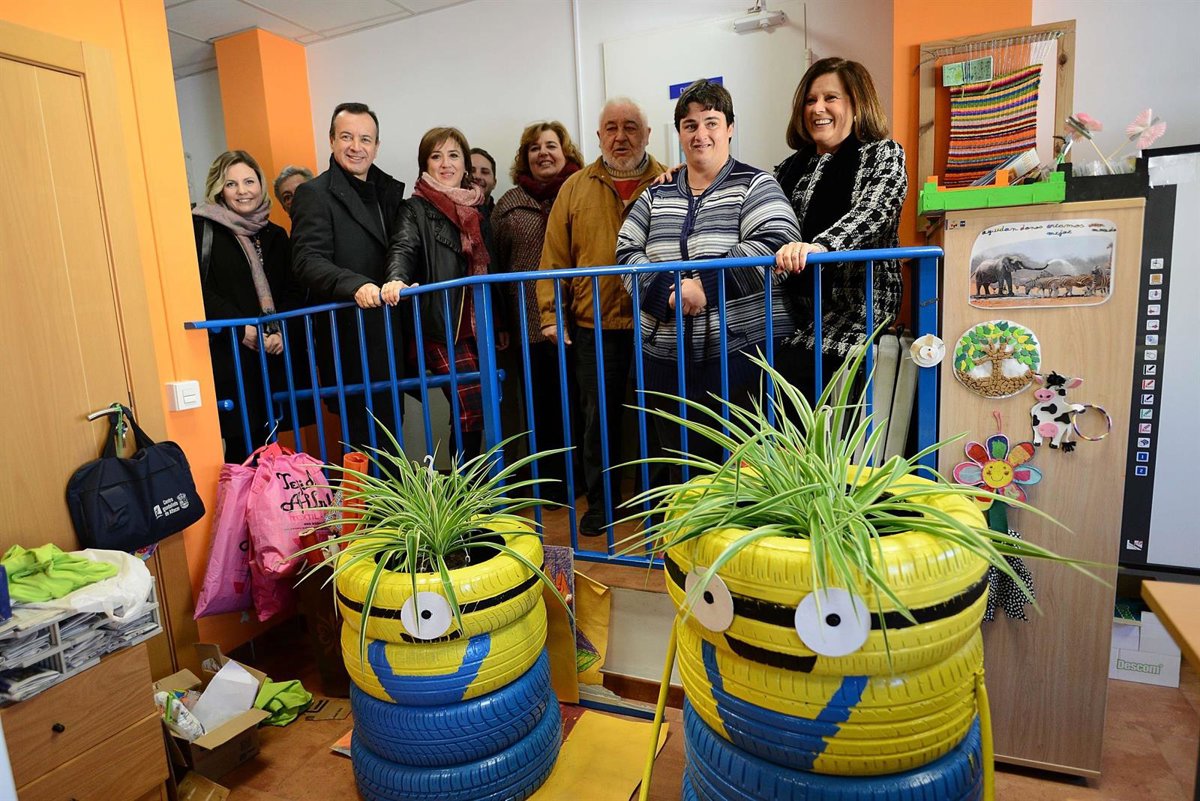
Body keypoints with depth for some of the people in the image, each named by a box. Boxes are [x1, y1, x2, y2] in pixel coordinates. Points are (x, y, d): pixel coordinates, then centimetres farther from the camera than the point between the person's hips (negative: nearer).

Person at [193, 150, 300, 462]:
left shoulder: (275, 235, 16)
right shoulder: (201, 227, 1)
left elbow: (290, 293, 13)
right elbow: (197, 289, -7)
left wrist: (281, 333, -3)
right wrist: (241, 328, -14)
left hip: (272, 354, 4)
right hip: (227, 354, -4)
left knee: (266, 438, 7)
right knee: (242, 442, -4)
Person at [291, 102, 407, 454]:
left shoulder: (390, 190, 16)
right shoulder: (314, 193, -3)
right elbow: (307, 261, -15)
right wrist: (355, 285, -30)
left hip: (391, 334, 6)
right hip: (350, 338, -6)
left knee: (391, 433, 15)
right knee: (366, 440, -2)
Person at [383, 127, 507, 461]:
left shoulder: (477, 209, 17)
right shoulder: (416, 208, 1)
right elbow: (403, 248, -17)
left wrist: (499, 323, 20)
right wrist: (397, 279, -40)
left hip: (479, 325, 6)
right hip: (441, 326, -6)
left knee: (488, 408, 8)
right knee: (473, 410, -14)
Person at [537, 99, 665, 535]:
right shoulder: (576, 188, 7)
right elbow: (555, 257, 4)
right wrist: (551, 314, -3)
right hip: (595, 326, 1)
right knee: (600, 417, 10)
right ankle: (601, 500, 27)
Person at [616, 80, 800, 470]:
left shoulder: (756, 185, 3)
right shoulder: (656, 195, 15)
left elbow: (773, 243, -13)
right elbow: (627, 252, 6)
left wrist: (706, 285, -20)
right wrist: (667, 291, -12)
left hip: (742, 355, -4)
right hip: (666, 361, 4)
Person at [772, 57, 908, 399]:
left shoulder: (883, 155, 4)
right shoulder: (793, 166, 20)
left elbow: (874, 211, -16)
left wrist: (820, 245, -37)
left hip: (853, 305, -5)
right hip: (794, 305, 5)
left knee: (783, 378, -26)